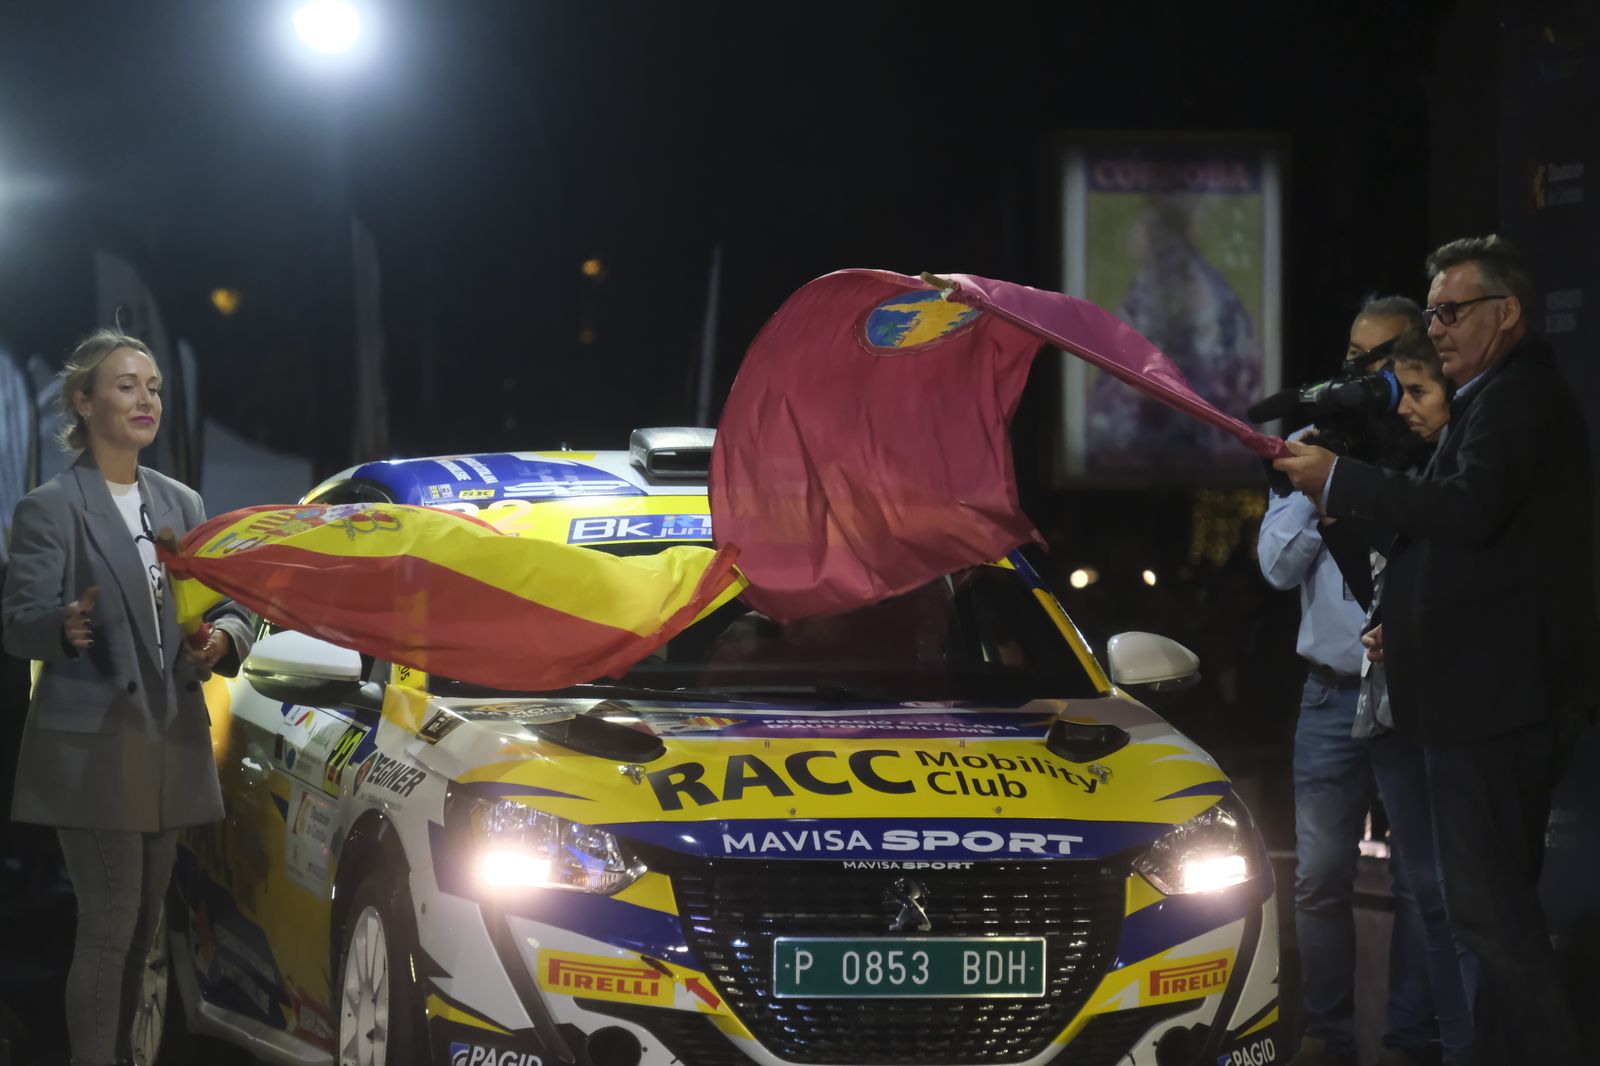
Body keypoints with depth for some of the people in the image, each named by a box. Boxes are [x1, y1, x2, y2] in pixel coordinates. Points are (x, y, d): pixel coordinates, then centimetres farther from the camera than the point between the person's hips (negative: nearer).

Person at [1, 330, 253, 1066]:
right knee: (110, 923, -10)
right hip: (92, 748, -7)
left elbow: (230, 610, 14)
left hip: (170, 745, 7)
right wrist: (67, 624, -35)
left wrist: (222, 637, -10)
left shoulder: (180, 504, 13)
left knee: (142, 924, 11)